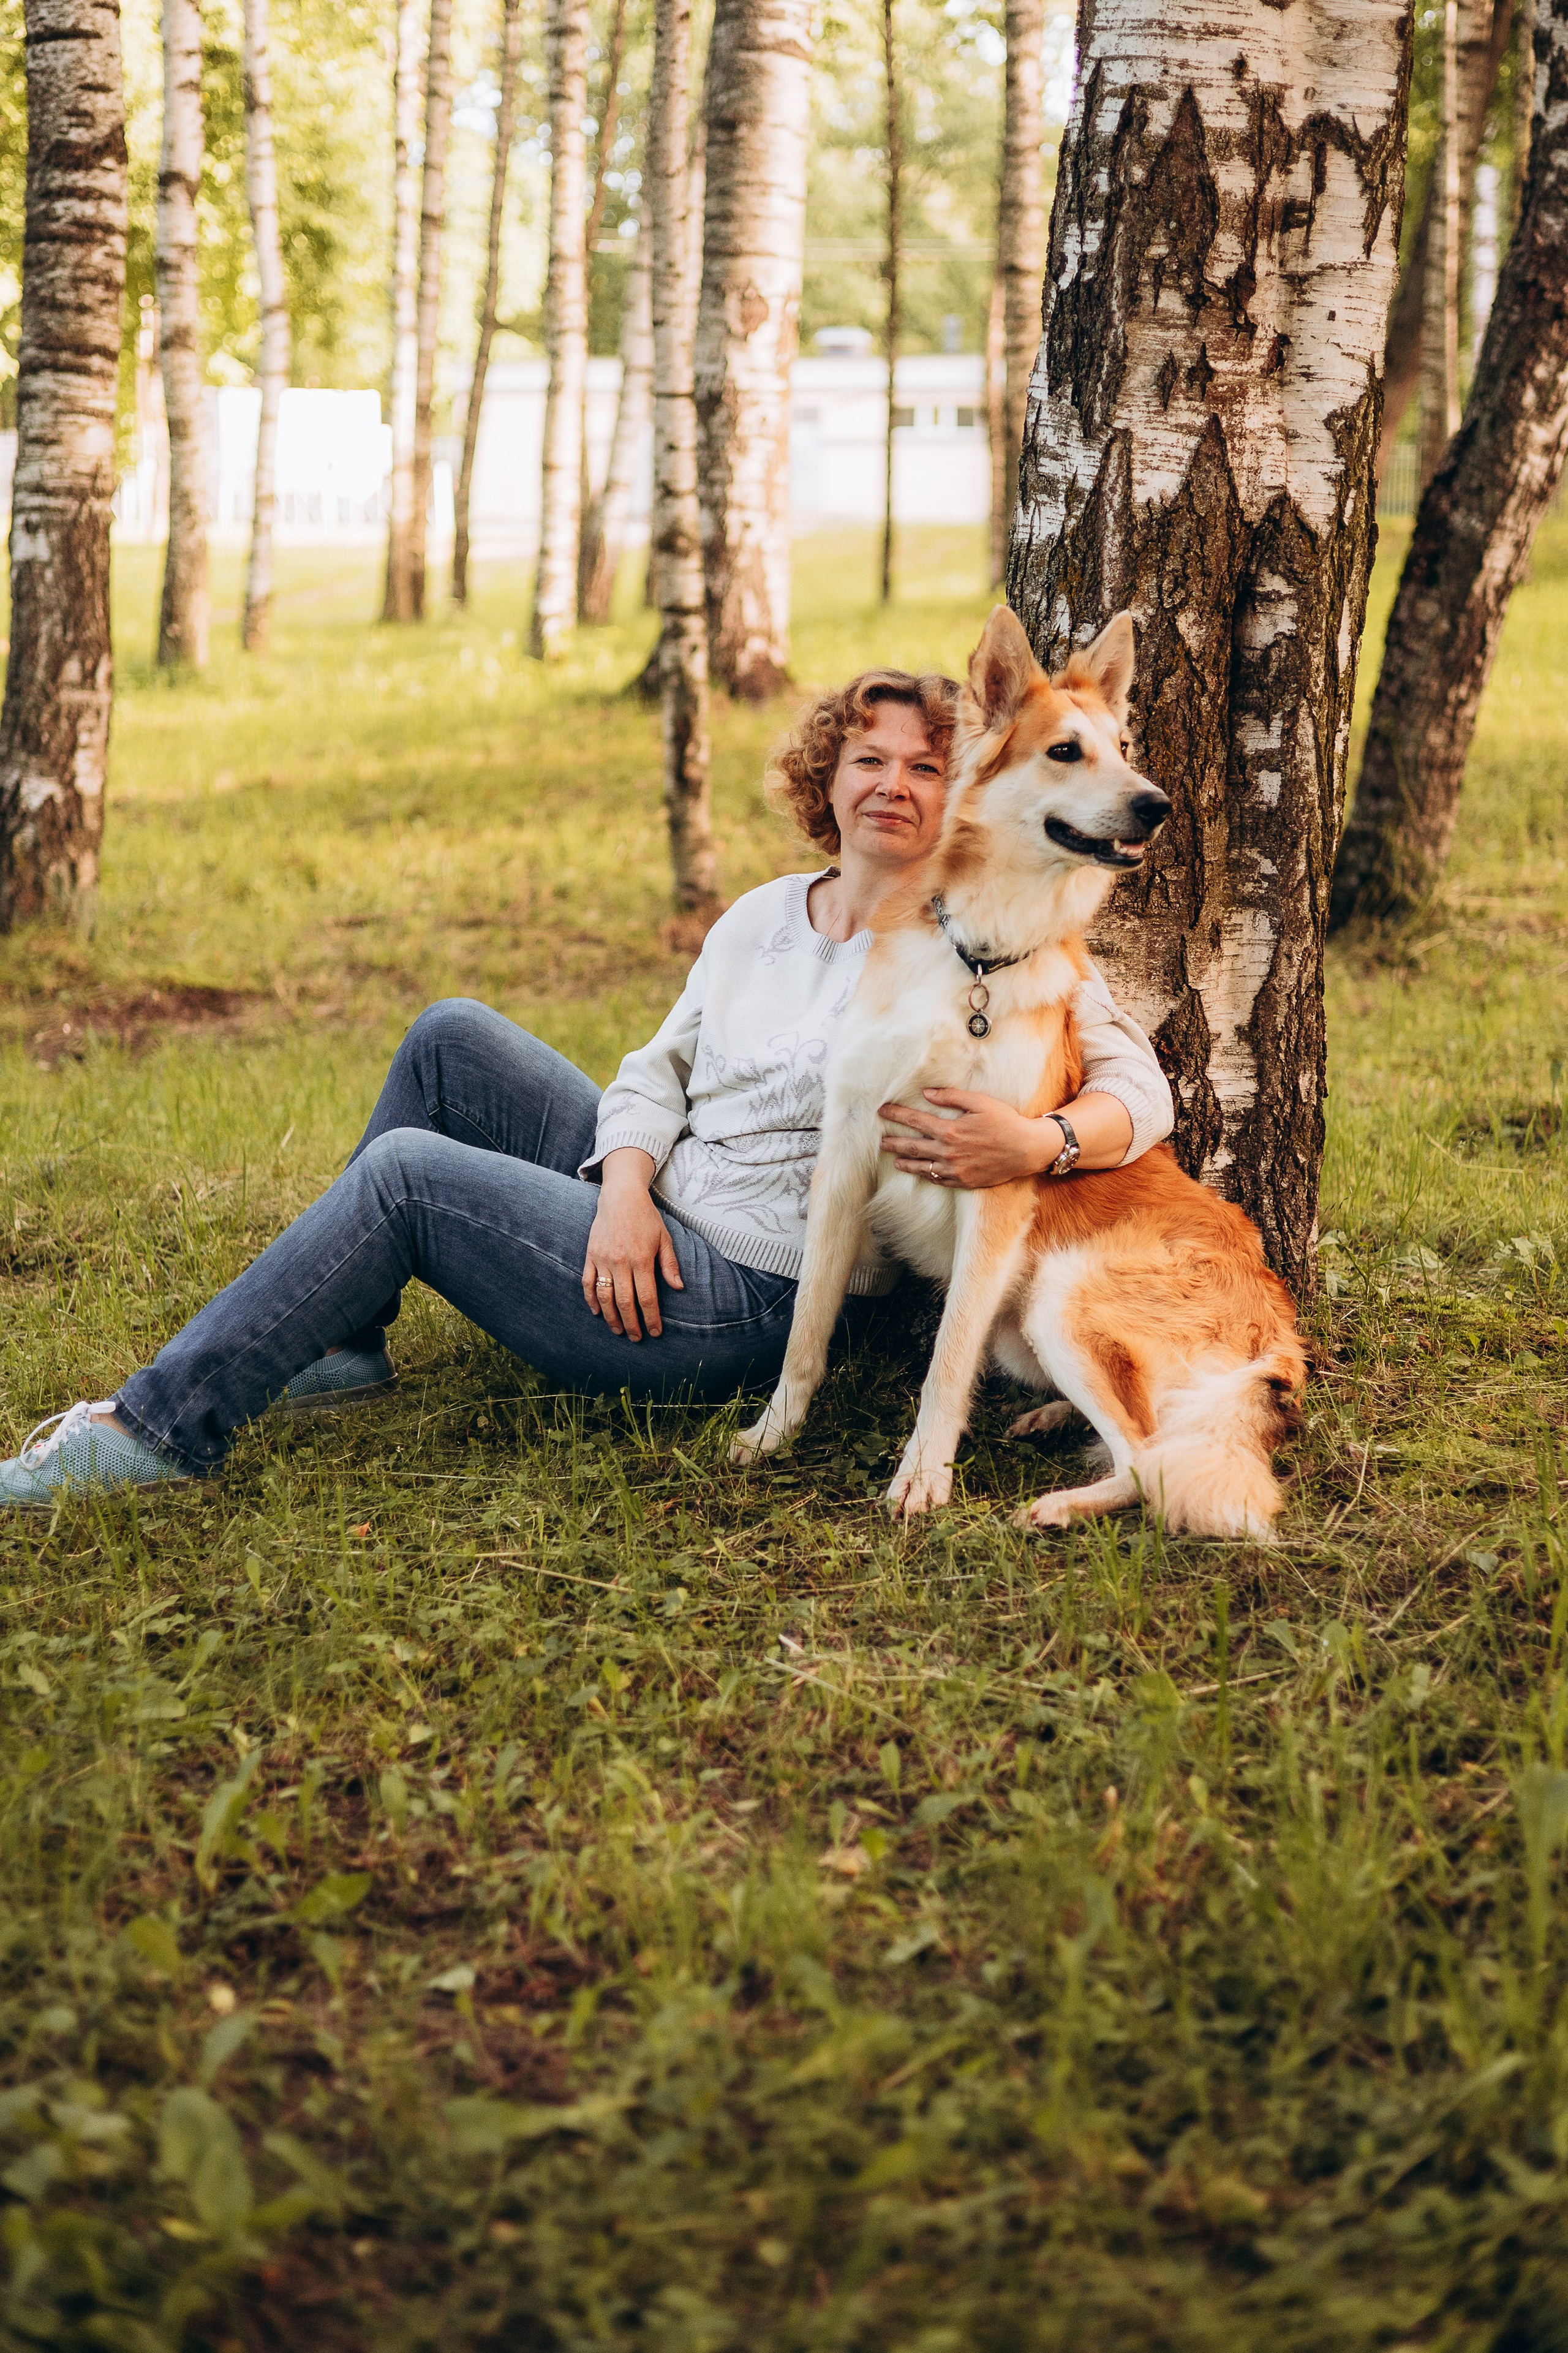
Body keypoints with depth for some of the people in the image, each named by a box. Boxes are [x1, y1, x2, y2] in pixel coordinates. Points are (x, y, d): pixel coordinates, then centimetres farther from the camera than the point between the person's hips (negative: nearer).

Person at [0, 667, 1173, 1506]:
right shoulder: (761, 918, 12)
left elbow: (1140, 1091, -16)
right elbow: (661, 1067, 10)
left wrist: (1040, 1143, -38)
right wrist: (625, 1186, -11)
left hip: (747, 1305, -8)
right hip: (654, 1222, 8)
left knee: (405, 1173, -18)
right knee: (451, 1037, 2)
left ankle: (159, 1428, -13)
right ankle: (338, 1348, 7)